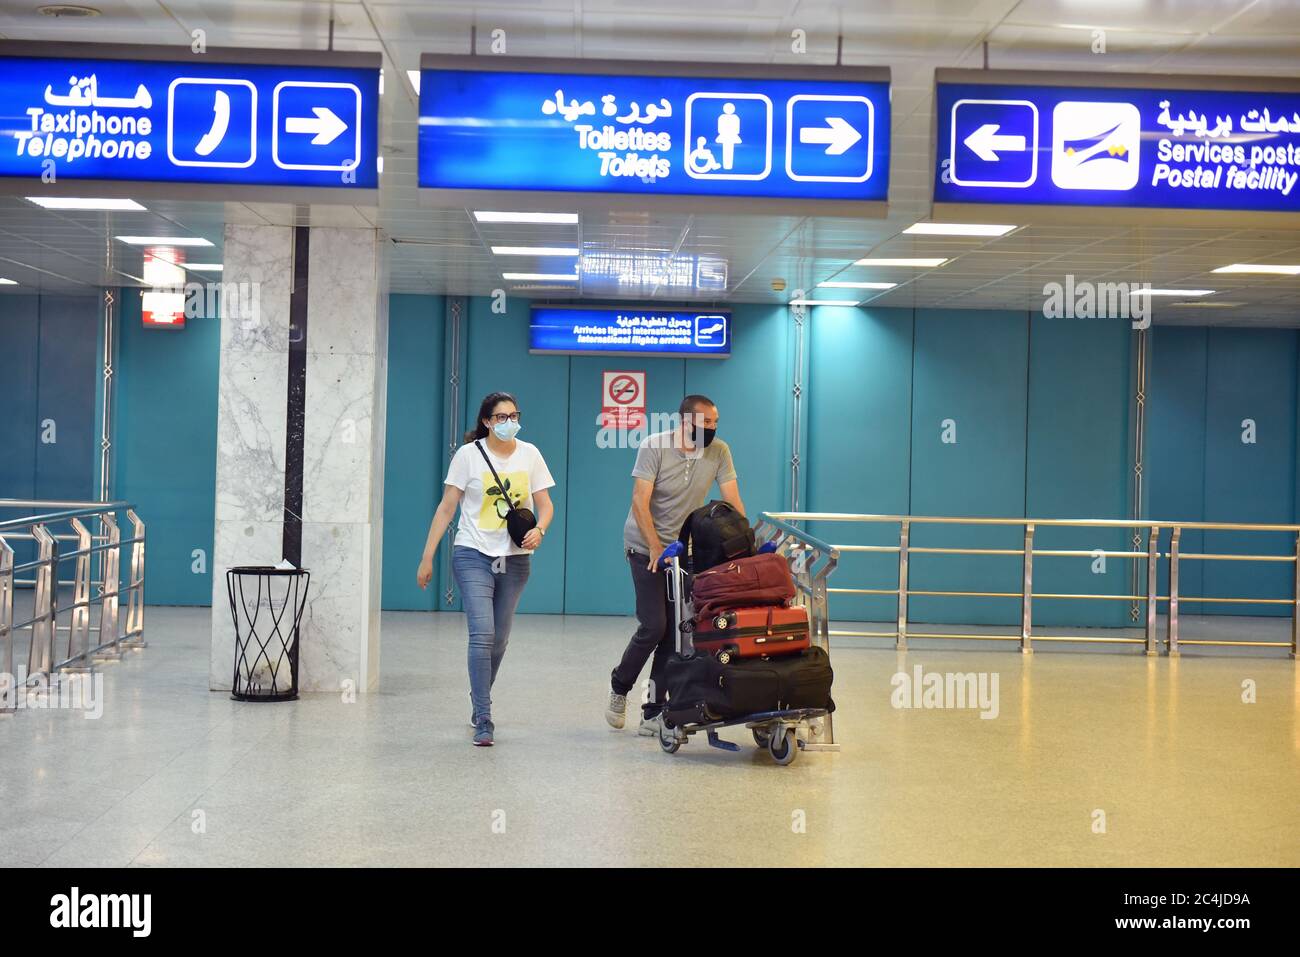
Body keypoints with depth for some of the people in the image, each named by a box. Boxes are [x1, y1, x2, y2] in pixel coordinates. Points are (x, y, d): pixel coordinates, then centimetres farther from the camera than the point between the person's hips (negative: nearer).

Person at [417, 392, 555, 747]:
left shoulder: (529, 454, 5)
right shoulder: (468, 454, -3)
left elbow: (545, 505, 9)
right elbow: (447, 507, -2)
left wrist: (539, 530, -14)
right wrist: (428, 556, -6)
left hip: (514, 559, 3)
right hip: (473, 556, -3)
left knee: (499, 640, 10)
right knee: (483, 635, -15)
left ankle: (479, 702, 33)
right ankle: (483, 721, -14)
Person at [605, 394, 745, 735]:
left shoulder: (719, 451, -5)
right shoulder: (654, 446, -14)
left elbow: (733, 502, -6)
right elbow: (640, 501, -17)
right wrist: (657, 548, -25)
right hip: (646, 546, -4)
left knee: (675, 631, -1)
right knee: (654, 626, -12)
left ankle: (654, 714, 8)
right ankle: (620, 686, 15)